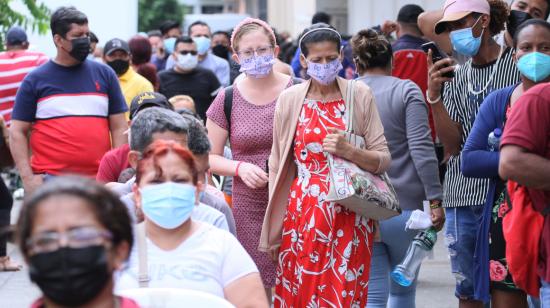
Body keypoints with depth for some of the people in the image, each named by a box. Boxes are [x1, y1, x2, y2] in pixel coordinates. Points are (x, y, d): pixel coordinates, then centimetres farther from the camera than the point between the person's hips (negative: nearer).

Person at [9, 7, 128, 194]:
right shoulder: (35, 80, 4)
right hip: (50, 180, -2)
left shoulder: (104, 74, 10)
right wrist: (27, 177, -7)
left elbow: (119, 128, 10)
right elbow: (18, 132, 4)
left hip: (100, 181, 2)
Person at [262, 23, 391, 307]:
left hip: (349, 216, -1)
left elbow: (383, 159, 0)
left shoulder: (360, 95, 0)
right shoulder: (290, 99, 2)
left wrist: (348, 151, -20)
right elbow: (277, 164, 8)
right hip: (302, 214, 1)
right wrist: (274, 228, 9)